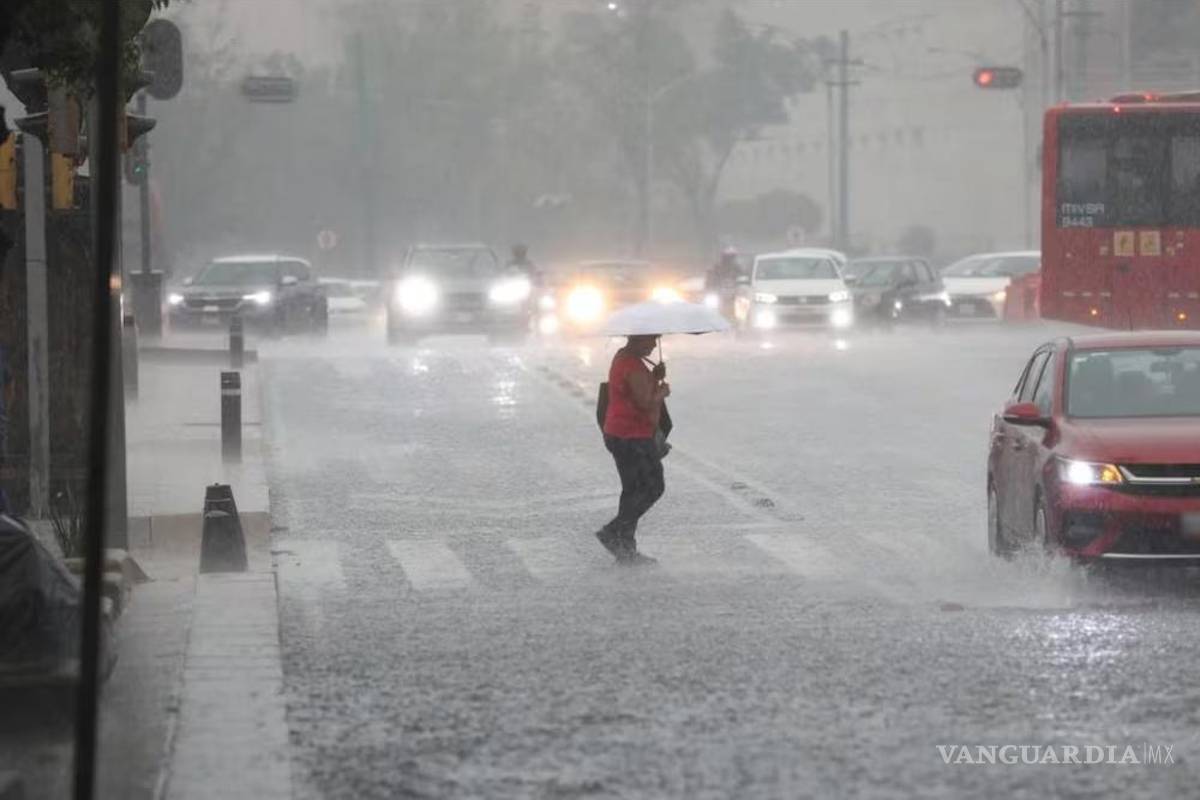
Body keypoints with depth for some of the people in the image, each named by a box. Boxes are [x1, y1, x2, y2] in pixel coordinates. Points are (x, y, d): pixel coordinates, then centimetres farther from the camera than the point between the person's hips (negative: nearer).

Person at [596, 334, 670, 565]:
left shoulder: (622, 357, 14)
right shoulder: (634, 367, -19)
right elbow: (646, 402, -23)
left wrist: (655, 378, 0)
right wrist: (662, 391, -5)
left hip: (618, 434, 11)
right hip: (634, 439, -11)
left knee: (634, 491, 13)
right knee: (652, 488, -5)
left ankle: (626, 550, 13)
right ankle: (613, 533, -6)